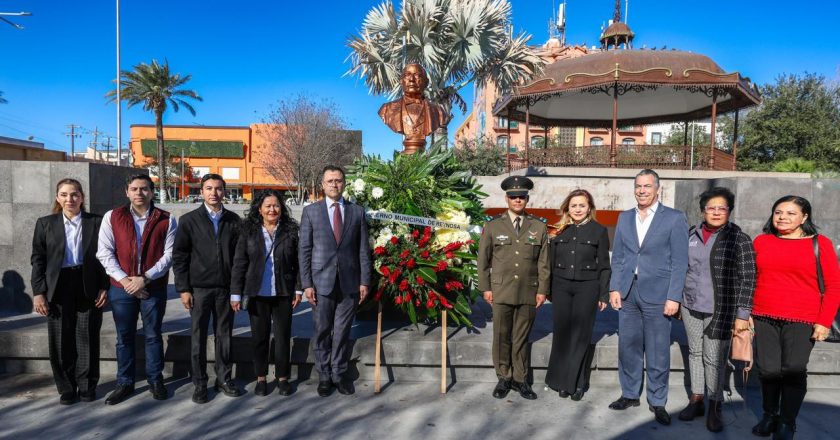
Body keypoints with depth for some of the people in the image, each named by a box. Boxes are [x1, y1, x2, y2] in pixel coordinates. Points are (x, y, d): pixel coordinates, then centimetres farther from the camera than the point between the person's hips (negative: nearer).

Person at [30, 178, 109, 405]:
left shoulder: (97, 222, 2)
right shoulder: (45, 224, 6)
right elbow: (38, 259, 5)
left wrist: (104, 287, -3)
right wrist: (38, 292, -2)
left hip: (88, 288, -1)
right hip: (58, 289, 1)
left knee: (88, 339, 5)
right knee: (61, 341, 6)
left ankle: (87, 387, 18)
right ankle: (66, 388, 20)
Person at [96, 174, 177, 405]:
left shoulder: (166, 220, -2)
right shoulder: (112, 217, 1)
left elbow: (169, 254, -6)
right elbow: (105, 252, -2)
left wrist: (145, 278, -14)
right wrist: (124, 279, -12)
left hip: (154, 288, -1)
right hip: (121, 287, 1)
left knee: (153, 335, 10)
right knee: (124, 338, 11)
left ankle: (155, 380, 24)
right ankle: (125, 383, 25)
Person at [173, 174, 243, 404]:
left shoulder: (233, 220, 5)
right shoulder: (189, 220, 1)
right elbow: (179, 256, 0)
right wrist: (183, 289, -5)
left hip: (226, 288, 2)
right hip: (199, 288, -1)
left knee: (224, 335, 10)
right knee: (198, 336, 6)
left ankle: (224, 378, 23)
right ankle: (199, 383, 19)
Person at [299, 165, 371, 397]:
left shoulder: (357, 211, 5)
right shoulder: (310, 211, 2)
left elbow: (363, 249, 5)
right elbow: (304, 250, 1)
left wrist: (365, 281, 0)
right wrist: (306, 284, -5)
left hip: (349, 282, 1)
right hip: (322, 282, 0)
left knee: (342, 332, 9)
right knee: (322, 332, 8)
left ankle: (339, 374, 24)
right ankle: (324, 376, 23)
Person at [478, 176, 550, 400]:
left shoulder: (539, 227, 6)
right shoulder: (493, 226, 4)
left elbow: (544, 262, 6)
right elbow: (483, 259, 5)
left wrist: (542, 290, 2)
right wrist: (485, 287, 1)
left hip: (528, 293, 1)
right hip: (501, 292, 0)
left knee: (522, 338, 9)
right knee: (501, 337, 6)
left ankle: (520, 380, 22)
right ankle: (504, 379, 21)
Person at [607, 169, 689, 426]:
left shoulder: (675, 219, -2)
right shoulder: (624, 218, 10)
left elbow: (679, 262, -5)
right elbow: (617, 256, 10)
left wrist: (674, 297, -10)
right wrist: (614, 288, 2)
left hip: (657, 294, -4)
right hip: (627, 293, 4)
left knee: (658, 353, 6)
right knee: (628, 348, 12)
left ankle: (657, 401, 22)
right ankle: (630, 394, 28)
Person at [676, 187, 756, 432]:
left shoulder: (740, 240, -8)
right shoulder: (691, 234, 6)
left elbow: (747, 280, -9)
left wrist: (742, 314, -11)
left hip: (721, 311, -4)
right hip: (691, 306, 4)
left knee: (714, 358, 0)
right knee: (695, 353, 13)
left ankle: (714, 407, 16)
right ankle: (696, 400, 26)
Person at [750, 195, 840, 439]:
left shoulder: (819, 243, 0)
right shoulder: (761, 241, 6)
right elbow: (750, 279, 10)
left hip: (801, 321, -2)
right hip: (763, 319, 2)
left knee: (793, 372, 1)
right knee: (768, 370, 7)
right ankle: (769, 416, 28)